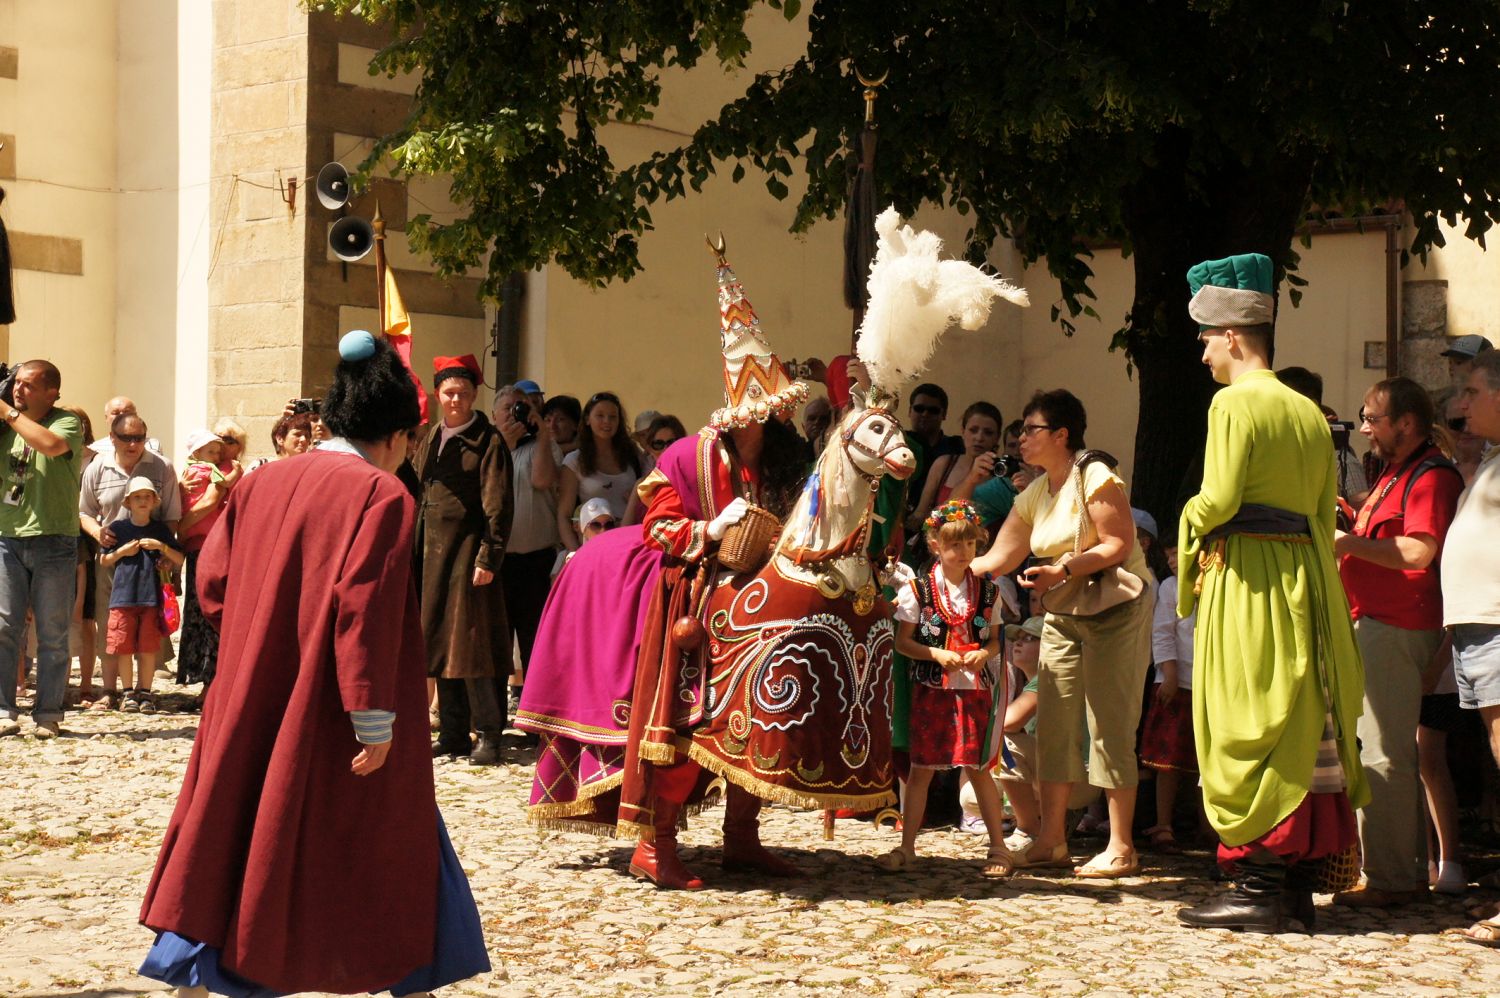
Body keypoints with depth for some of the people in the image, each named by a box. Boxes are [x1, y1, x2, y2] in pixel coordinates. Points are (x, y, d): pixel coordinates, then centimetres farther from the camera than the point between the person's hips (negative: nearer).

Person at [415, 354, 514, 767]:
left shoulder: (487, 441, -6)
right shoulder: (430, 441, 14)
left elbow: (498, 506, -11)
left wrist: (488, 558, -17)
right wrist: (414, 553, 12)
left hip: (469, 551, -7)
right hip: (433, 551, 7)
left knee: (474, 642, -6)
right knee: (440, 641, 8)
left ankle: (489, 734, 0)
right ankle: (452, 733, 14)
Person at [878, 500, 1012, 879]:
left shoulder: (987, 592, 5)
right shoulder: (917, 590, -2)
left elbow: (995, 639, 11)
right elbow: (903, 641, -1)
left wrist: (984, 653, -12)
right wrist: (937, 654, -16)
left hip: (975, 690, 1)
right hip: (931, 689, -1)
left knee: (978, 769, 3)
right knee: (921, 768, 2)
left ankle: (998, 847, 13)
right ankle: (907, 848, 10)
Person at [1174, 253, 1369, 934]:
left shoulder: (1235, 402, -10)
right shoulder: (1309, 412, 13)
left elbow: (1218, 499, -18)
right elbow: (1324, 515, 13)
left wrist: (1193, 529, 3)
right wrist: (1316, 588, 18)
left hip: (1243, 577, -8)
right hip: (1304, 574, 8)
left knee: (1246, 732, -4)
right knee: (1301, 728, 9)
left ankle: (1260, 887, -4)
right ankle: (1297, 884, 13)